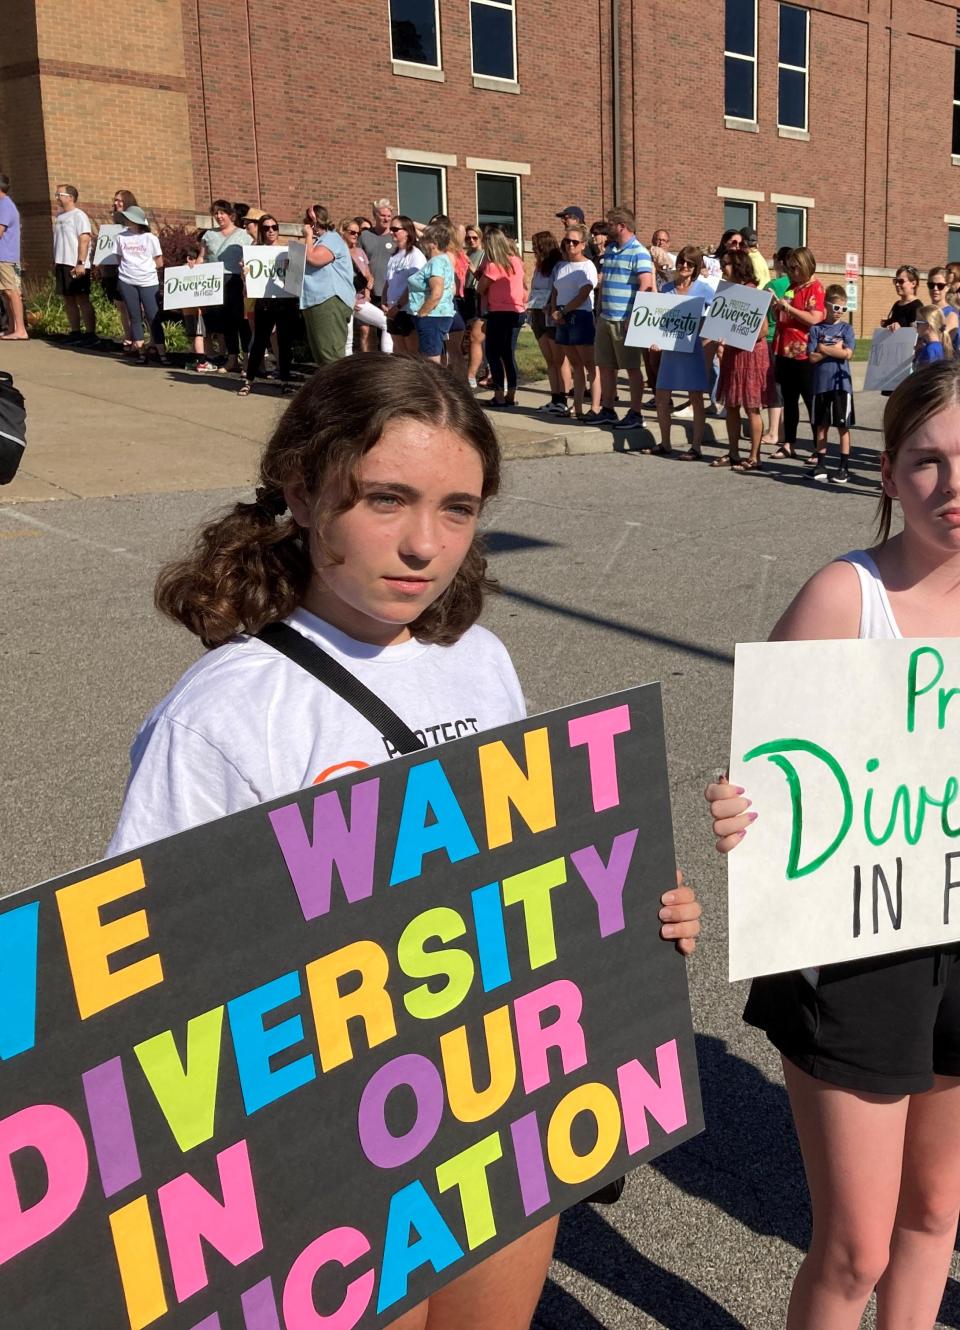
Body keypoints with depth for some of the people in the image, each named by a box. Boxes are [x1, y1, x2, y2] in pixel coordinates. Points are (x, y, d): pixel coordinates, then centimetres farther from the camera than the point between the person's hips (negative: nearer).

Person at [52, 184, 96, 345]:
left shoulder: (79, 215, -9)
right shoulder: (59, 216, 15)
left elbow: (84, 240, -16)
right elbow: (57, 241, 19)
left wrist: (80, 263, -22)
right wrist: (54, 263, 17)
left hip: (76, 265, -8)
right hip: (62, 264, 8)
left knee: (82, 299, -7)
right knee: (68, 299, 9)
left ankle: (90, 333, -5)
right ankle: (75, 332, 15)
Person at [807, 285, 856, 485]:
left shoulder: (846, 328, 3)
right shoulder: (816, 329, 5)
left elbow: (847, 353, -11)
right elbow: (812, 357, -3)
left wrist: (824, 348, -6)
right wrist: (834, 349, -8)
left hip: (841, 383, -2)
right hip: (821, 383, 2)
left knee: (843, 425, 1)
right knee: (821, 425, 8)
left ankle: (844, 466, 5)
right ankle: (820, 464, 17)